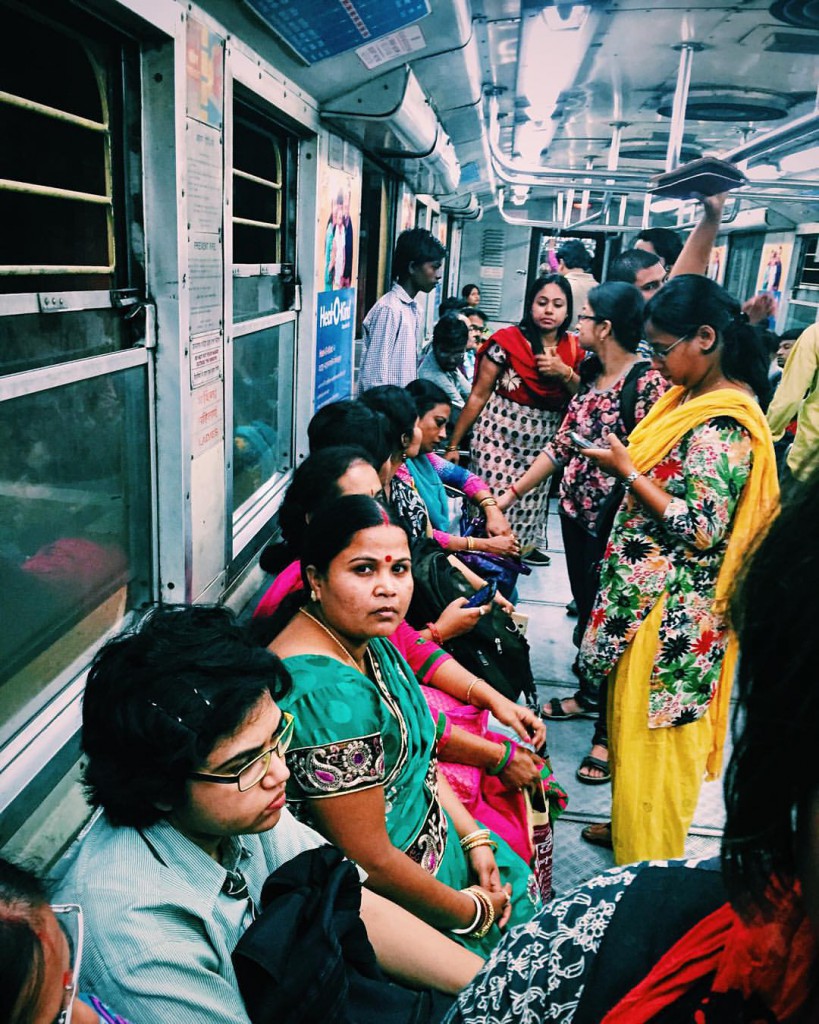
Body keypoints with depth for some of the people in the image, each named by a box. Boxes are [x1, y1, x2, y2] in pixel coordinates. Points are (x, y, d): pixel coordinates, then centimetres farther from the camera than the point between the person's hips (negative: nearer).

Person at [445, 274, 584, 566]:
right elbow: (478, 395, -6)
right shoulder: (507, 341, -7)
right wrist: (453, 444, -5)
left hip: (544, 442, 4)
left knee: (530, 501, 12)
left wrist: (565, 373, -14)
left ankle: (522, 547, 35)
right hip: (500, 434, -4)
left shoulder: (575, 349, 5)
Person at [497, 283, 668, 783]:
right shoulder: (592, 376, 9)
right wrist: (512, 492, 11)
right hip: (577, 512, 8)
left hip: (617, 523, -7)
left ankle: (608, 733, 19)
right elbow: (562, 445, 12)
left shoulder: (649, 381, -16)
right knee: (586, 609, 20)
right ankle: (589, 695, 42)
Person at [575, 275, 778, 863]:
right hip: (648, 595, 9)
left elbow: (700, 529, -25)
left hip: (675, 610, -9)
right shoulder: (692, 397, 7)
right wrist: (629, 461, 2)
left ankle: (647, 867, 25)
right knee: (633, 718, 22)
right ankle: (629, 823, 42)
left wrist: (628, 471, -19)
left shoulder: (724, 424, -22)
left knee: (654, 731, 6)